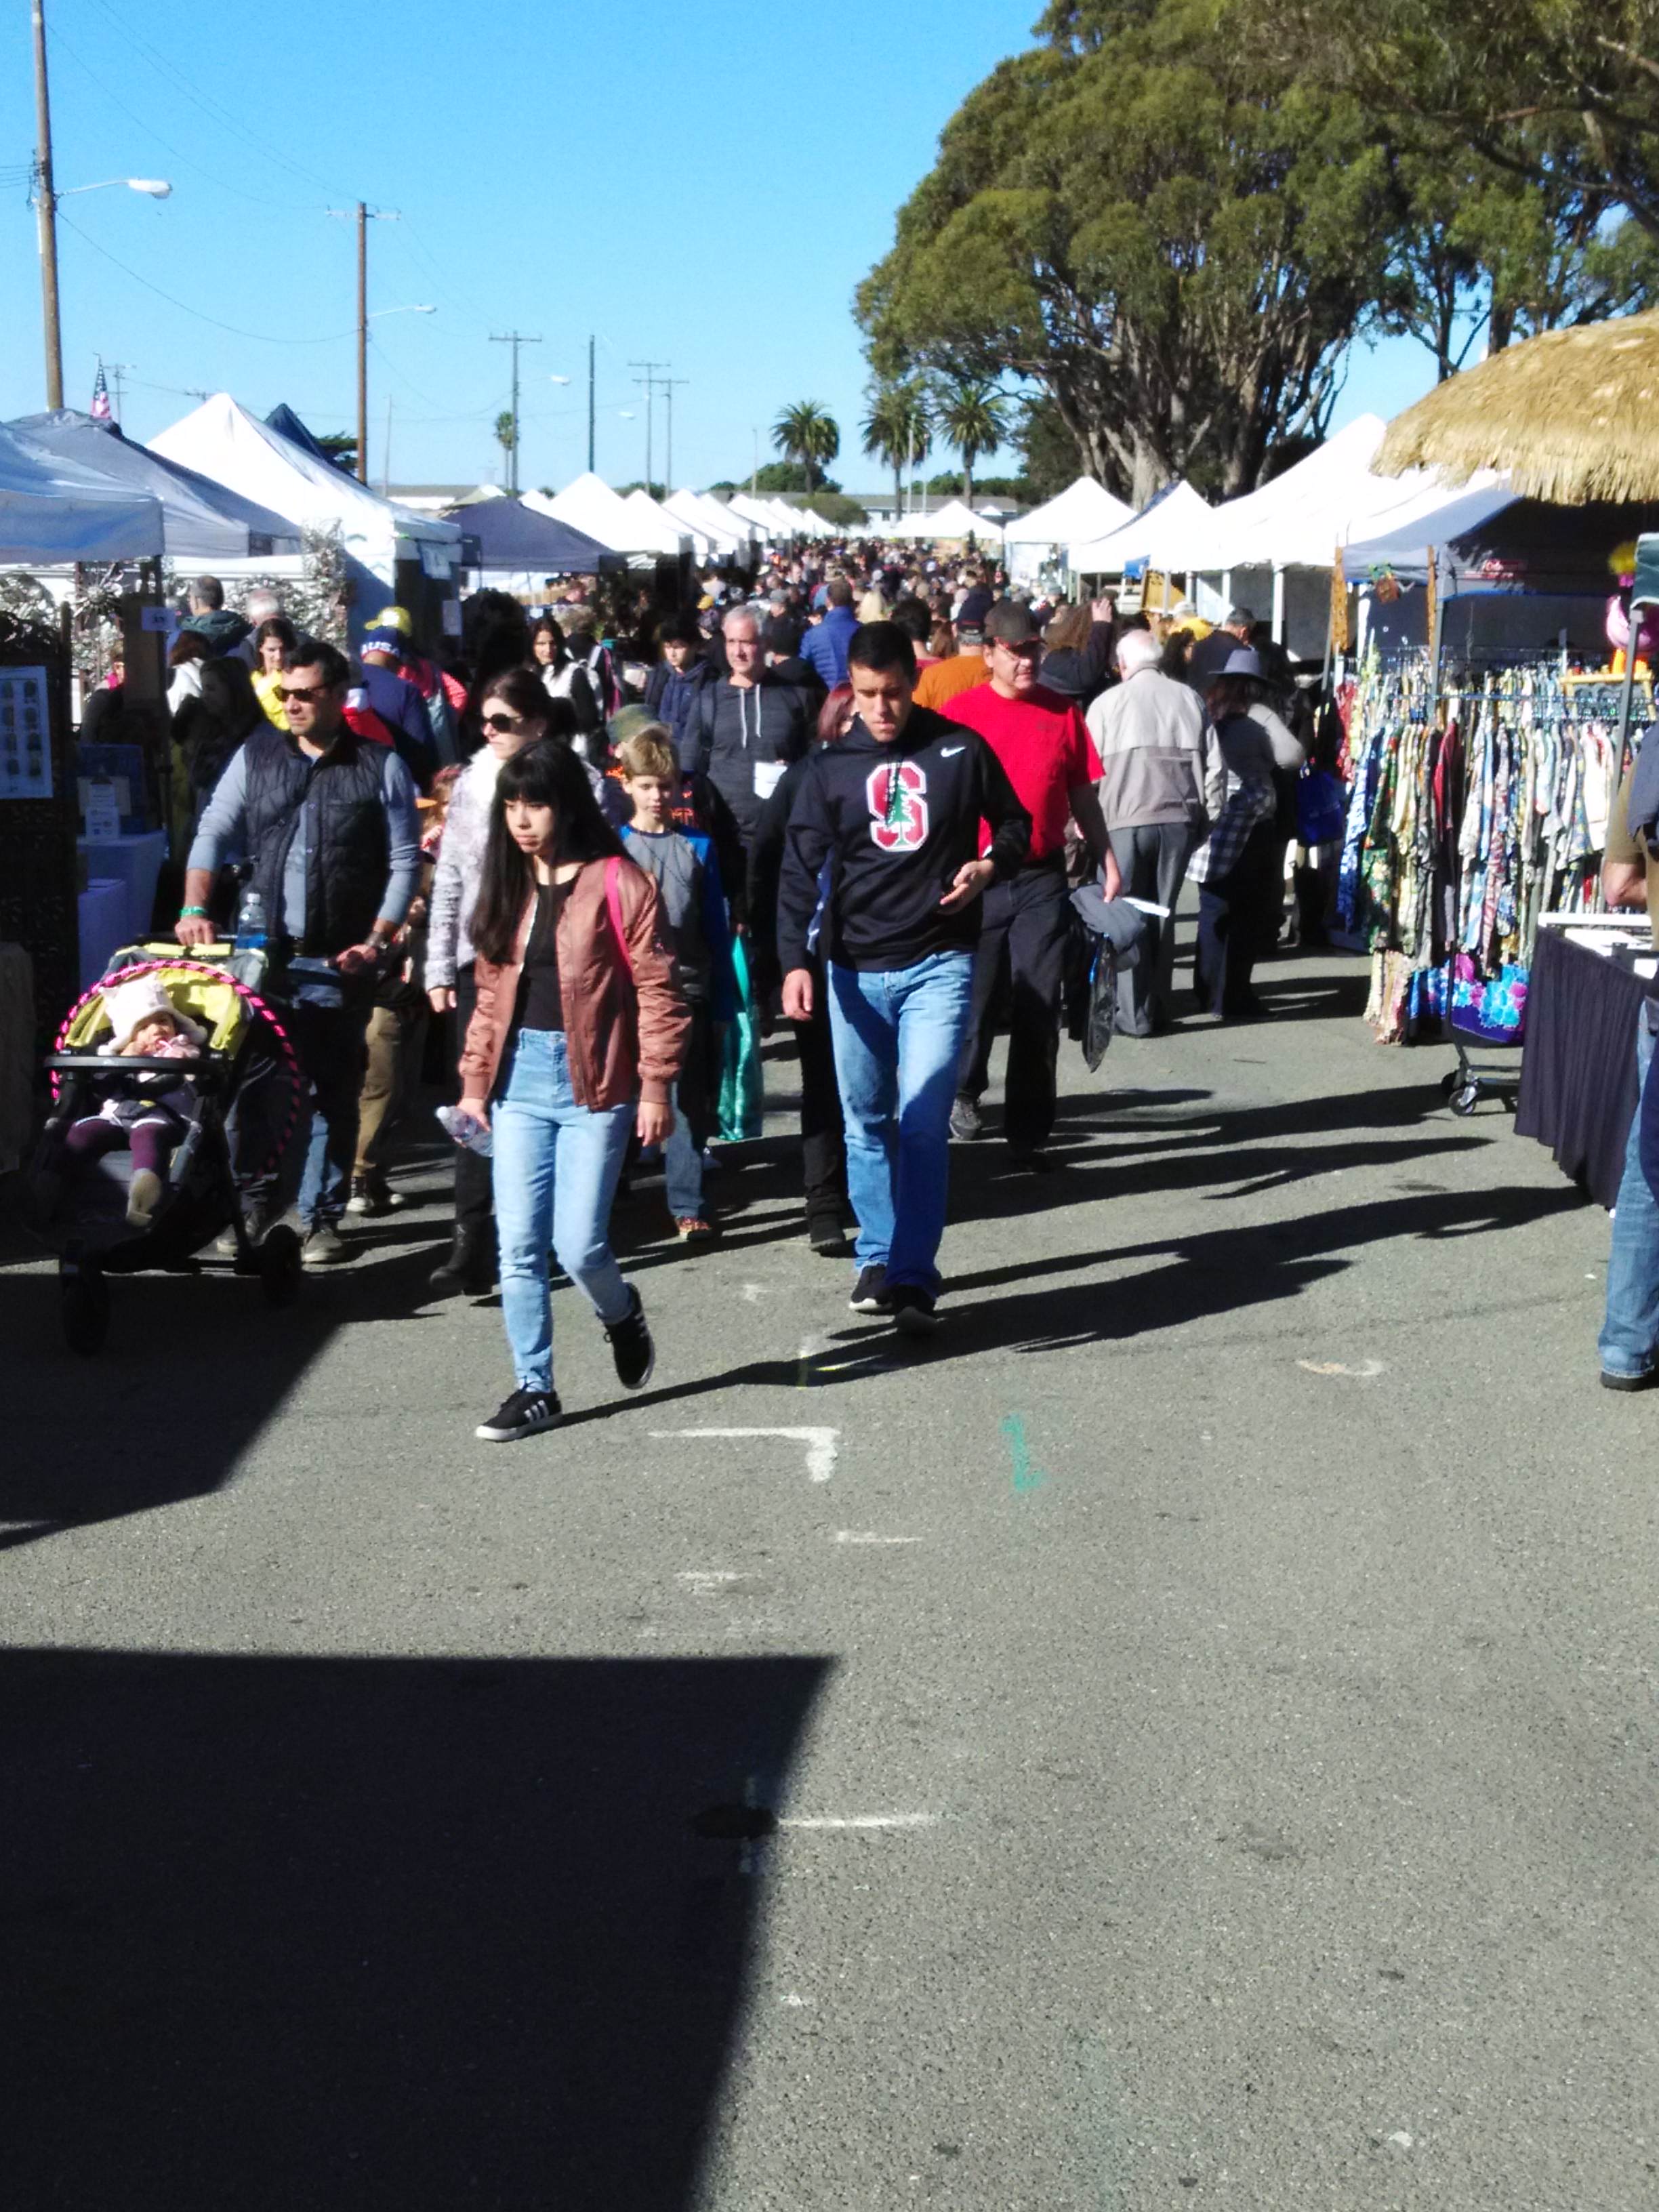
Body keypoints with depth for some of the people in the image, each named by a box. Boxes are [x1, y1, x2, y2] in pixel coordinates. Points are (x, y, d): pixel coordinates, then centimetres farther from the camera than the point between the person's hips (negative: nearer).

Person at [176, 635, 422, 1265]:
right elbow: (213, 833, 5)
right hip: (264, 952, 2)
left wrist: (377, 941, -9)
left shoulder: (380, 766, 0)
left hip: (340, 960, -2)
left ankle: (322, 1218, 15)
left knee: (333, 1092, 6)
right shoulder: (256, 755, 6)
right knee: (249, 1081, 4)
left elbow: (404, 860, -1)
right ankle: (250, 1203, 18)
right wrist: (195, 910, -9)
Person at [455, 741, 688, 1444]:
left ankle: (622, 1316, 28)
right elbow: (490, 990, 16)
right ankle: (534, 1388, 14)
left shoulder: (618, 883, -7)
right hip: (520, 1078, 5)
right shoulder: (508, 888, 11)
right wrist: (475, 1079, 12)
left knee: (578, 1246, -6)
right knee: (518, 1247, 3)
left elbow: (656, 992, -8)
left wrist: (656, 1087, -11)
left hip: (594, 1083, -5)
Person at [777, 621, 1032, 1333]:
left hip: (940, 965, -2)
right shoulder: (831, 767, 2)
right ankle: (876, 1257, 25)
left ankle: (914, 1276, -6)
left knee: (923, 1122, -10)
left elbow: (1014, 822, 13)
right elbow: (801, 872, -2)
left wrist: (991, 866, -9)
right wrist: (795, 961, -14)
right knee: (866, 1124, 11)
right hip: (855, 971, 2)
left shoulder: (960, 751, 0)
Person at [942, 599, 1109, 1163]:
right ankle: (965, 1090, 36)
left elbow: (1082, 795, 10)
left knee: (1039, 1008, 2)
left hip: (1043, 878, 2)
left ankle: (1028, 1132, 9)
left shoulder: (1062, 712, 4)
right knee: (975, 997, 9)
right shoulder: (962, 712, -3)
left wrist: (1107, 862, 7)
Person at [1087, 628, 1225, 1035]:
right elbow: (1215, 765, 8)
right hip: (1179, 819, 3)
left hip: (1125, 821, -3)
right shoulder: (1189, 699, 8)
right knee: (1163, 915, 13)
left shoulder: (1108, 703, -1)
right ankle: (1158, 1008, 16)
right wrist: (1207, 816, 15)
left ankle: (1135, 1014, 2)